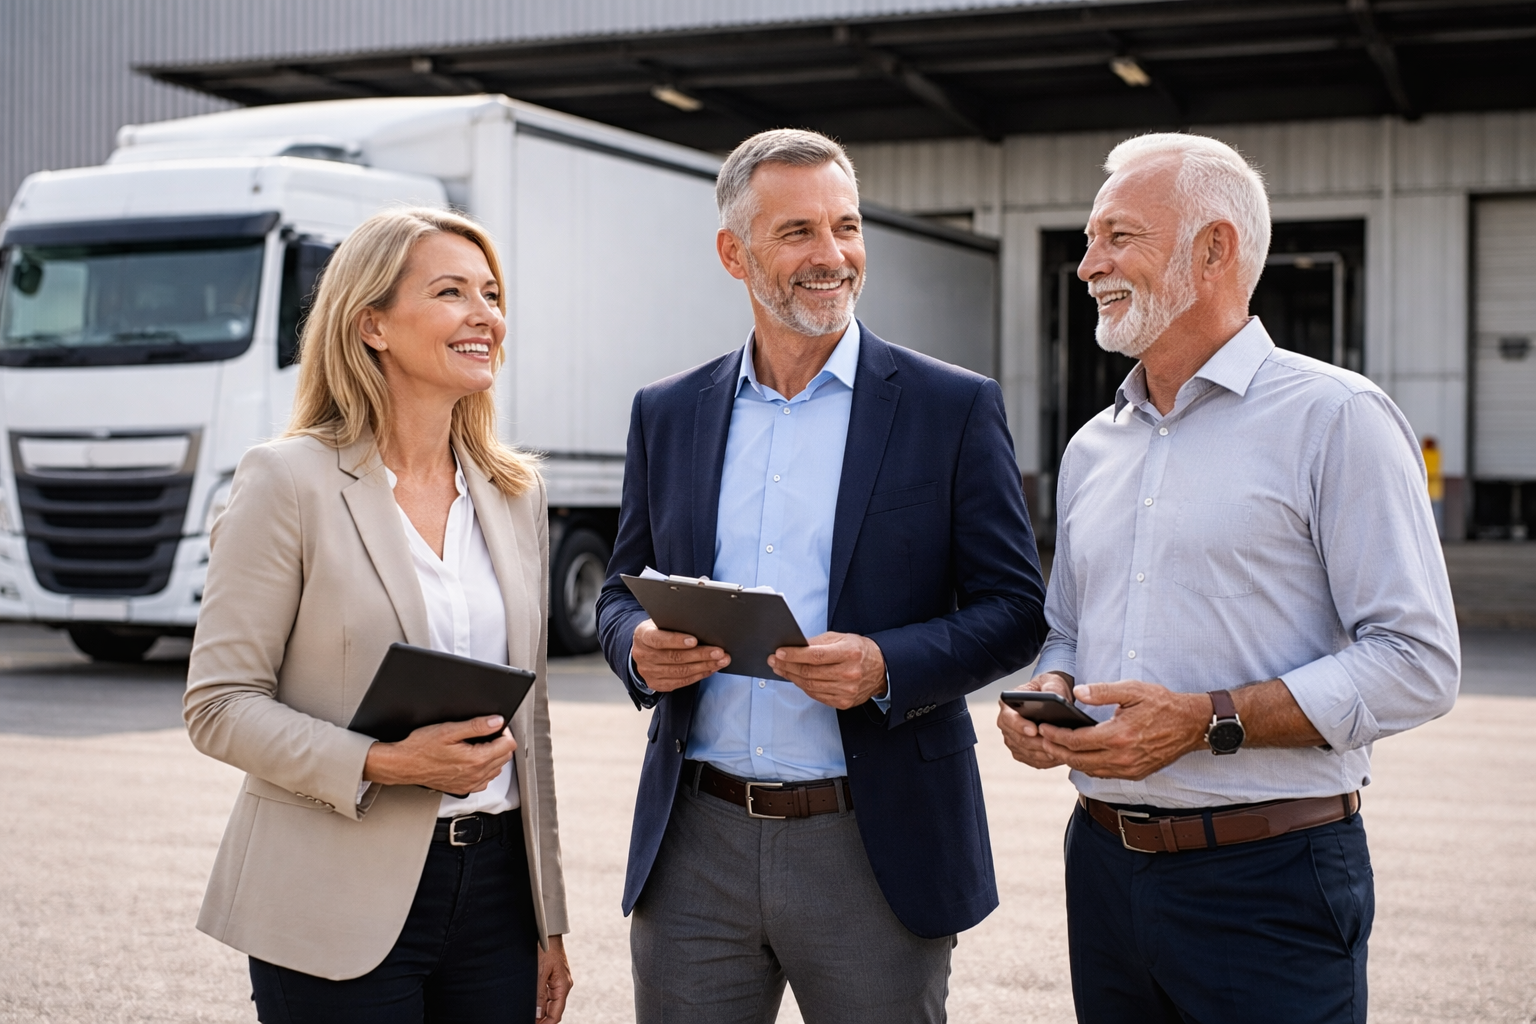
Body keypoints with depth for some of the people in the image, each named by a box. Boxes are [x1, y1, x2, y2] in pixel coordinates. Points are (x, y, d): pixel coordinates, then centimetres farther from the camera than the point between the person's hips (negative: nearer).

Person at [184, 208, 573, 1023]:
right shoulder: (289, 482, -6)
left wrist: (549, 923, 13)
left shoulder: (517, 493, 10)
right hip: (343, 907, -5)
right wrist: (381, 763, -21)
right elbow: (218, 704, -8)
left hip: (495, 885, 5)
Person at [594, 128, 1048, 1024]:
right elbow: (623, 590, 15)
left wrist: (886, 666, -19)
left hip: (875, 855, -2)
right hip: (696, 849, 3)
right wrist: (640, 647, -8)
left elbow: (1015, 609, -2)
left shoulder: (955, 409, -1)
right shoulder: (668, 413, 9)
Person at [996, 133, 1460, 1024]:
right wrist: (1047, 699, 1)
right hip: (1105, 868, 6)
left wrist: (1208, 720, -20)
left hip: (1268, 884, -6)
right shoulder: (1092, 449, 14)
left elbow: (1418, 663, -13)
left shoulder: (1335, 418, -7)